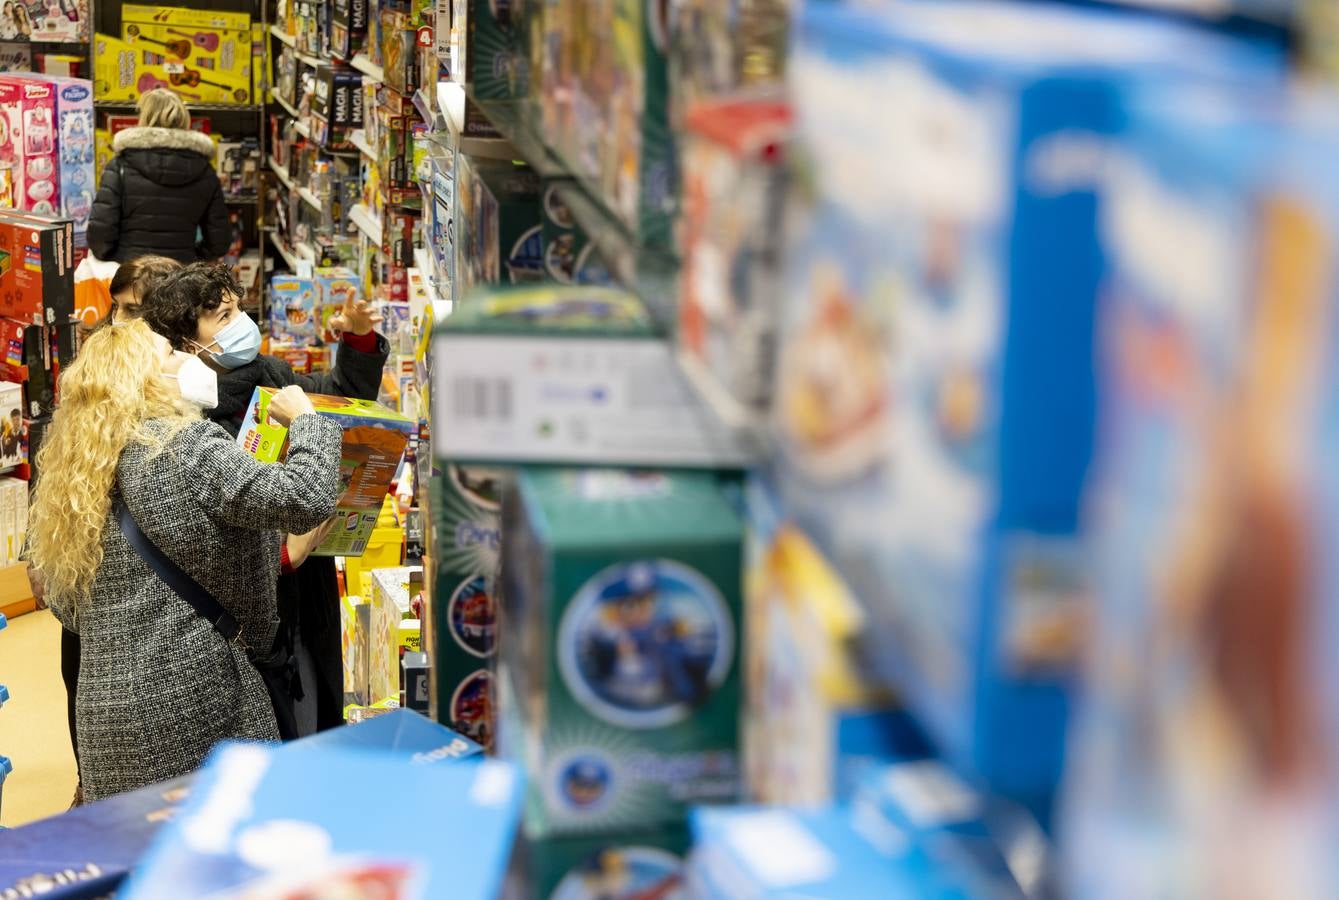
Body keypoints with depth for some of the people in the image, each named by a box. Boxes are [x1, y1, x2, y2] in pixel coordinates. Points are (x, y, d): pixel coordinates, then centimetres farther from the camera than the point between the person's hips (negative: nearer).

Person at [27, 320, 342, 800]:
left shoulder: (70, 468, 11)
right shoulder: (184, 445, -11)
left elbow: (62, 603, 18)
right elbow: (305, 499, -21)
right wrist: (305, 419, -5)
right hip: (193, 704, -7)